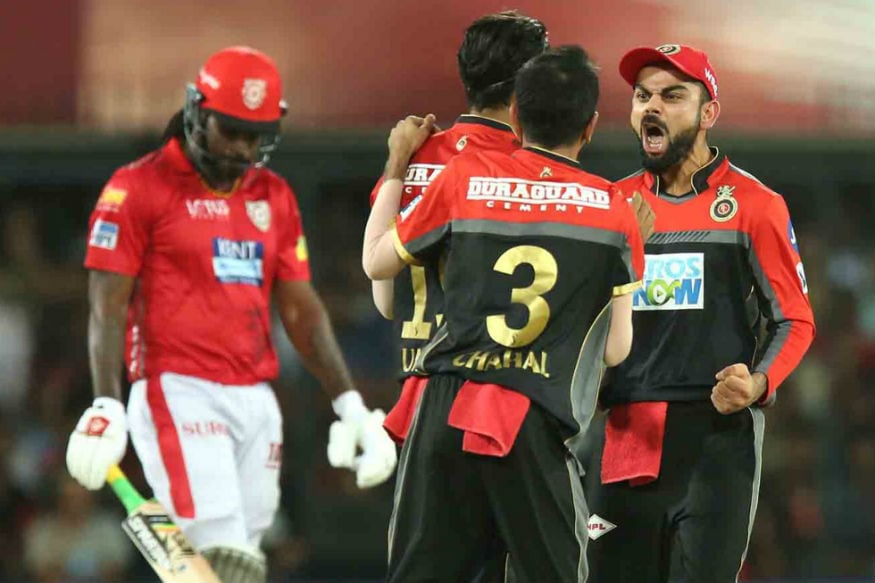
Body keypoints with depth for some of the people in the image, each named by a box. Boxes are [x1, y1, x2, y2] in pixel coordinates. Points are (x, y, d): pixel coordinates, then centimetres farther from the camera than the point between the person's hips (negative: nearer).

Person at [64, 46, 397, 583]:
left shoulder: (274, 197, 16)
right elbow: (108, 307, -7)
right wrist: (106, 407, -17)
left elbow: (301, 308, 18)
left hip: (255, 399, 6)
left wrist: (349, 403, 12)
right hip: (178, 395, -6)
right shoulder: (138, 189, -3)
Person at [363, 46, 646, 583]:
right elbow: (616, 350, 6)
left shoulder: (463, 179, 4)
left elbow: (376, 263, 17)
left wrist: (397, 166, 29)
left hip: (447, 412, 1)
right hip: (537, 433, -1)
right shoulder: (615, 212, 2)